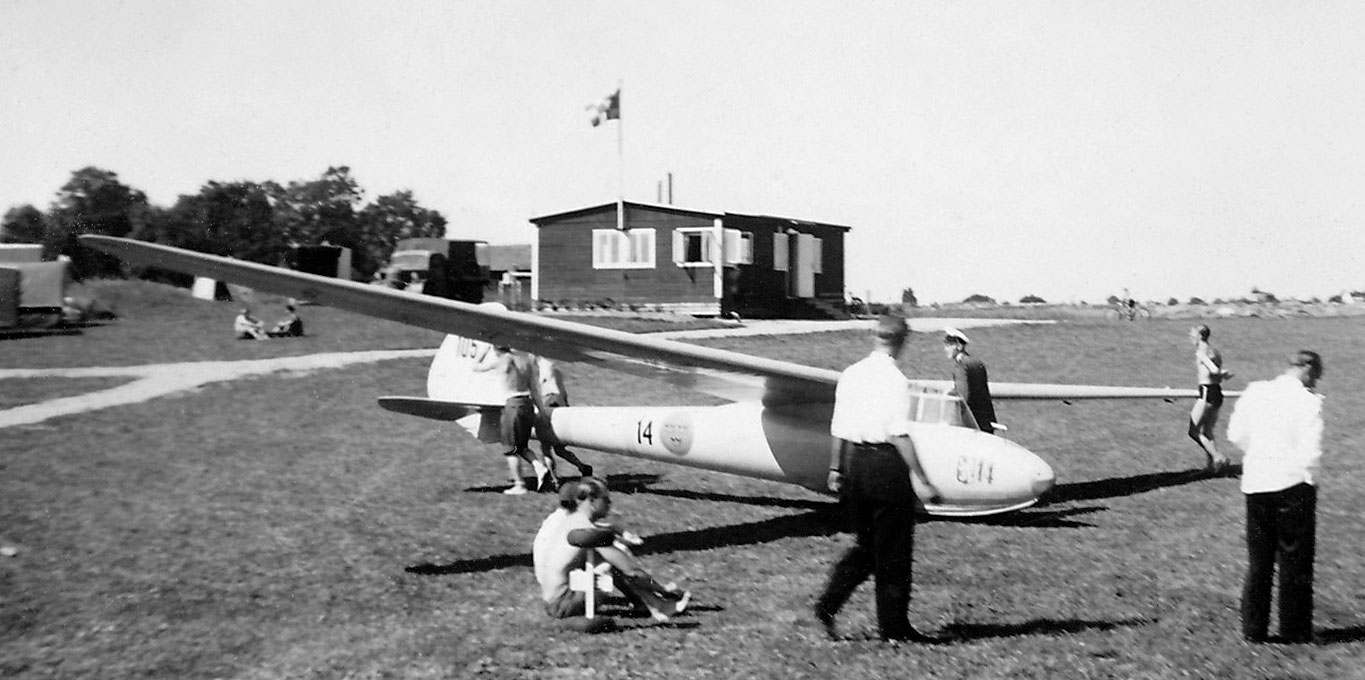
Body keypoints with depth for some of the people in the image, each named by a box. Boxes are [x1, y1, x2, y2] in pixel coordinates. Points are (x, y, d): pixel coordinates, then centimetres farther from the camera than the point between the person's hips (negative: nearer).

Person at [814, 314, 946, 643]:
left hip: (852, 459, 6)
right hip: (885, 464, -6)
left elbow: (838, 428, 10)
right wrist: (924, 481, -14)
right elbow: (900, 435, -17)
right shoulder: (895, 379, -13)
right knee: (893, 551, 7)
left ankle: (828, 603, 8)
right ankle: (893, 625, 15)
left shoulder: (850, 374, 6)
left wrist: (836, 469, 19)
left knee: (866, 545, 18)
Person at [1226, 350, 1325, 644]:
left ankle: (1253, 629, 18)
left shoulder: (1255, 391, 3)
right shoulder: (1308, 401, -11)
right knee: (1295, 562, 9)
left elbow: (1236, 434, 6)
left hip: (1255, 483, 5)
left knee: (1258, 561, 14)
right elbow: (1311, 452, -15)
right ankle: (1295, 631, 15)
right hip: (1293, 484, -4)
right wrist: (1310, 478, 1)